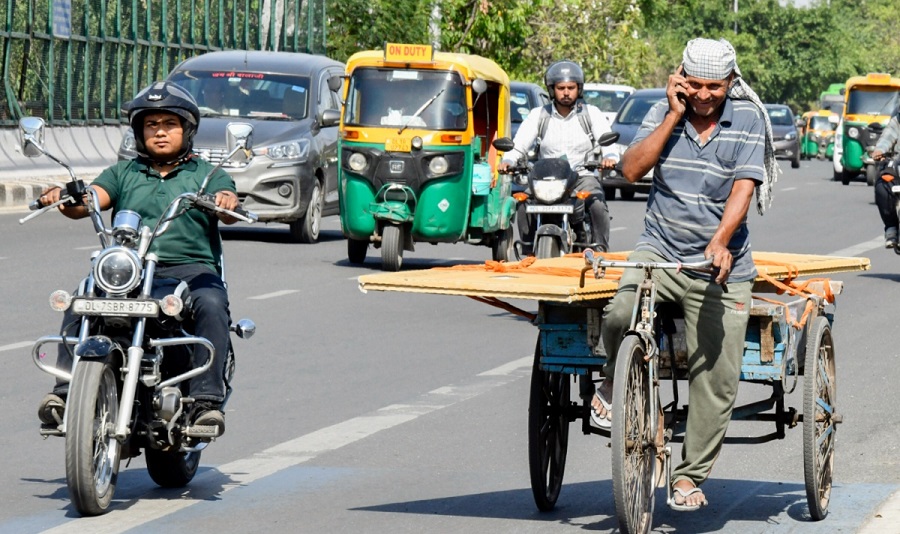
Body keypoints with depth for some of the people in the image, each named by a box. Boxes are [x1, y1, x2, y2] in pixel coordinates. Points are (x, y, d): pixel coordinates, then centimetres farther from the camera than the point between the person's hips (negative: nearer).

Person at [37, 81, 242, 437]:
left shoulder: (207, 175, 16)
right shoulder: (124, 174, 22)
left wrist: (226, 203, -29)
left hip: (191, 267, -2)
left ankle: (207, 400, -36)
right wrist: (64, 198, -18)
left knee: (211, 305, -34)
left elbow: (229, 214, -3)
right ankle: (64, 391, -29)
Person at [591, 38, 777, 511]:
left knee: (716, 378, -3)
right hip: (660, 249, 1)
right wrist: (674, 116, -10)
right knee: (620, 314, -30)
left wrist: (720, 241, -28)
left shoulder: (748, 121, -2)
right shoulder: (664, 115, 5)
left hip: (720, 261, -1)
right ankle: (615, 382, 4)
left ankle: (690, 477, 13)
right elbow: (632, 169, -7)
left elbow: (743, 188, -13)